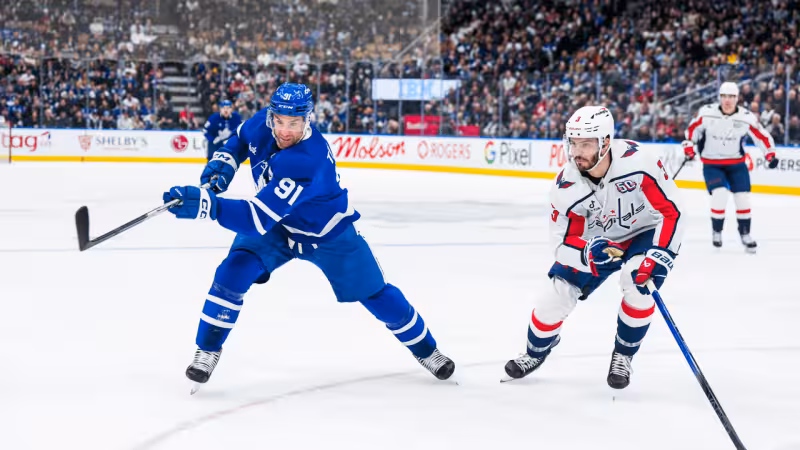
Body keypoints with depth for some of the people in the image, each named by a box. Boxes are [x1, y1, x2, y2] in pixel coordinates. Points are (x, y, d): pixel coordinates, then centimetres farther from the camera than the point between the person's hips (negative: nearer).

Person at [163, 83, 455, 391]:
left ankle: (425, 349, 32)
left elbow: (258, 218, -48)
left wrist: (205, 205, -56)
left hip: (327, 233, -4)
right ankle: (208, 350, -3)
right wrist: (224, 162, -14)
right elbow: (240, 138, 6)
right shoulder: (263, 124, -22)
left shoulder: (308, 162, -43)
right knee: (233, 271, -20)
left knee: (374, 294, 6)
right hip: (277, 226, 4)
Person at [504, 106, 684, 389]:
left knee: (637, 283, -31)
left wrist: (658, 256, -34)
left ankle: (623, 355, -6)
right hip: (596, 242, 3)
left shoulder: (638, 161, -33)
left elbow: (670, 211, -25)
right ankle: (536, 353, 27)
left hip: (644, 232, -3)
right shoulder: (565, 187, -23)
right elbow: (564, 243, -18)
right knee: (556, 296, -4)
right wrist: (588, 252, -41)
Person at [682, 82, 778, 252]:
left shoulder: (747, 118, -14)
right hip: (711, 164, -2)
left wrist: (770, 155, -16)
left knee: (743, 197, -3)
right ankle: (716, 231, 2)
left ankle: (745, 233, 17)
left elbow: (763, 136, -6)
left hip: (736, 163, 2)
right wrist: (689, 146, -5)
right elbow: (693, 128, 2)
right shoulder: (706, 112, -14)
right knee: (720, 194, -20)